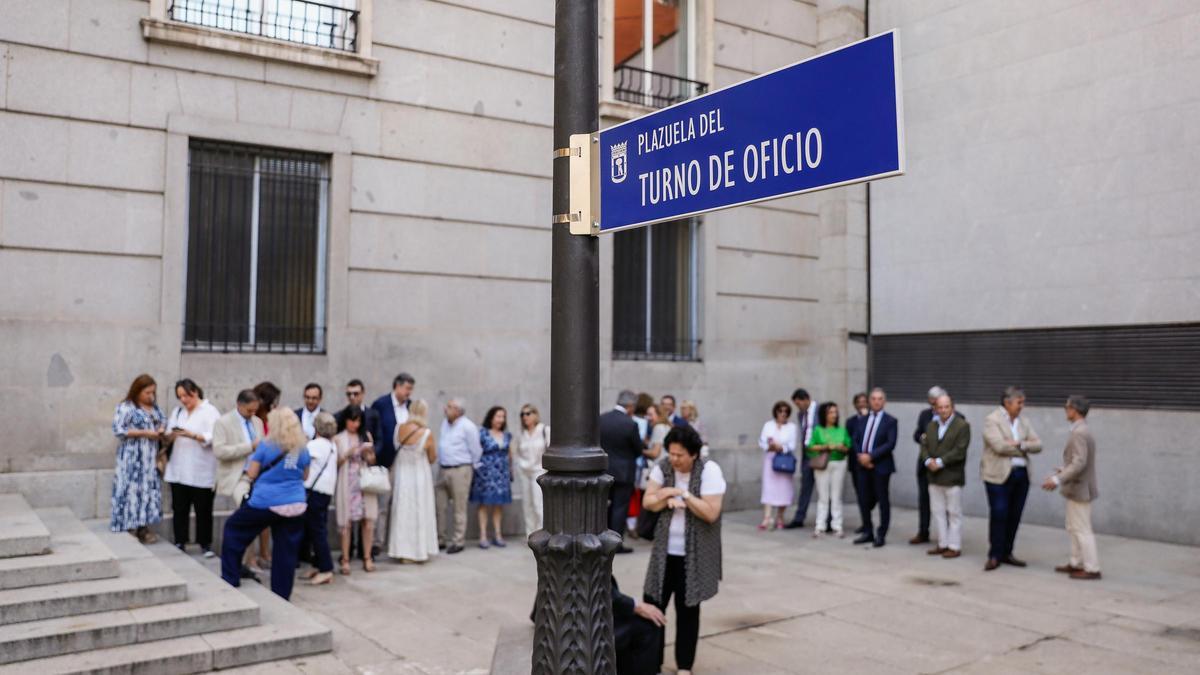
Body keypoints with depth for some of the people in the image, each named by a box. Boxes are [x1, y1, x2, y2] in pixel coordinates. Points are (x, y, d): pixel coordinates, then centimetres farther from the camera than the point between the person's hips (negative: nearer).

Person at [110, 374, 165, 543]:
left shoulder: (154, 407, 13)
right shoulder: (125, 407, -9)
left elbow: (163, 420, 24)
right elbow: (118, 430, -16)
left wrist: (161, 429, 0)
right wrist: (144, 433, -18)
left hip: (149, 458, 7)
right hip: (132, 458, -7)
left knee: (148, 488, 6)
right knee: (131, 489, -5)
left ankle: (143, 528, 12)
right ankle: (129, 529, 1)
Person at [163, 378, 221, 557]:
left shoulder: (210, 411, -2)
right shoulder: (177, 412, 15)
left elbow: (214, 438, -13)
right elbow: (168, 437, 10)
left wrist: (193, 435, -26)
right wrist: (171, 435, -12)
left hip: (201, 472, -5)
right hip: (178, 470, 5)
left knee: (203, 509, 2)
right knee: (179, 508, 7)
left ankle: (206, 544, 11)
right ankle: (180, 542, 17)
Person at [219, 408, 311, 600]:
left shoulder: (266, 446, -5)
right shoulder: (302, 448, 5)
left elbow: (252, 474, 1)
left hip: (266, 502, -3)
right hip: (295, 505, 3)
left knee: (233, 528, 18)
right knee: (287, 551, 8)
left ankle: (230, 578, 21)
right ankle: (282, 595, 11)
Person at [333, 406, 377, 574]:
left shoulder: (366, 435, 11)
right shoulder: (338, 439, 3)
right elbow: (335, 463, 0)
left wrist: (369, 452, -5)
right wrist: (348, 453, -14)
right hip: (347, 484, -2)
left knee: (368, 521, -2)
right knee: (346, 522, -3)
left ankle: (367, 557, 7)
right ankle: (345, 560, 3)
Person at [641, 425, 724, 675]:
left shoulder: (709, 471, -15)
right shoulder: (662, 467, -3)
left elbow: (711, 513, -18)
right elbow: (647, 502, -1)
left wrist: (684, 495, -24)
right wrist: (665, 498, -19)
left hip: (694, 554, -3)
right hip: (664, 550, 3)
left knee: (687, 609, 8)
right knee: (653, 604, 5)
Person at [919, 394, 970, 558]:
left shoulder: (962, 425, -7)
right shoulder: (931, 425, 14)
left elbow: (959, 451, -15)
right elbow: (924, 446, 9)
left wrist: (940, 462, -18)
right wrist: (928, 460, -10)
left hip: (952, 477, -6)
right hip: (934, 476, 6)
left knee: (953, 513, 1)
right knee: (937, 512, 11)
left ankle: (955, 546, 8)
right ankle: (943, 544, 20)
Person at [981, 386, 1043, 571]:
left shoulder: (1024, 422, 14)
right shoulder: (992, 420, -6)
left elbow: (1038, 445, 6)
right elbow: (999, 446, -18)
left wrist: (1019, 444, -13)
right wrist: (1024, 450, -4)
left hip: (1022, 475, 6)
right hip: (999, 475, -6)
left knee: (1014, 516, 7)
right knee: (999, 515, -5)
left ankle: (1006, 553, 18)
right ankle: (994, 556, 4)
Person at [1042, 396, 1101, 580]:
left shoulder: (1079, 433, -21)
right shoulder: (1084, 431, 10)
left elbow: (1079, 463, -28)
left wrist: (1058, 479, -29)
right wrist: (1064, 471, 23)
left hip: (1079, 489, -10)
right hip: (1077, 488, 10)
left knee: (1082, 530, -1)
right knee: (1074, 528, 17)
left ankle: (1092, 569, 5)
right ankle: (1076, 563, 24)